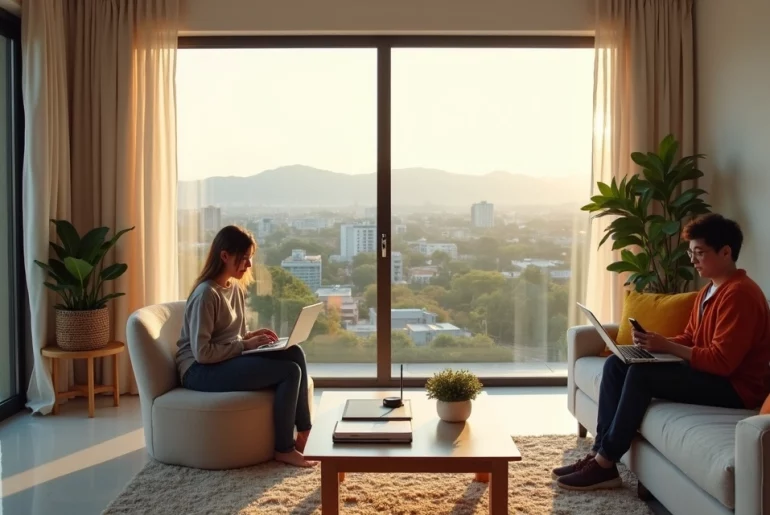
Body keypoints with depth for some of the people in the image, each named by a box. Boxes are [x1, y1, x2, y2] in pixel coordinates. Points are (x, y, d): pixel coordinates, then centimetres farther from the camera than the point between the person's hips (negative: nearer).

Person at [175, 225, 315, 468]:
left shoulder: (236, 288, 10)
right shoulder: (206, 294, -18)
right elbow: (202, 352, -22)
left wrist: (251, 337, -1)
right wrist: (245, 345, -18)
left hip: (229, 360, 9)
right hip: (200, 370, -9)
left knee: (294, 352, -12)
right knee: (290, 371, -20)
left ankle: (302, 430, -5)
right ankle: (284, 448, -6)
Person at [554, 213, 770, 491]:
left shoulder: (739, 294, -19)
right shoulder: (709, 290, 14)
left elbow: (722, 361, -25)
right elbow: (689, 339, 17)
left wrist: (666, 346, -23)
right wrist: (656, 343, -3)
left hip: (734, 387, -10)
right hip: (706, 372, 10)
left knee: (640, 373, -27)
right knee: (615, 364, -2)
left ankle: (605, 464, -19)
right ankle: (600, 451, -8)